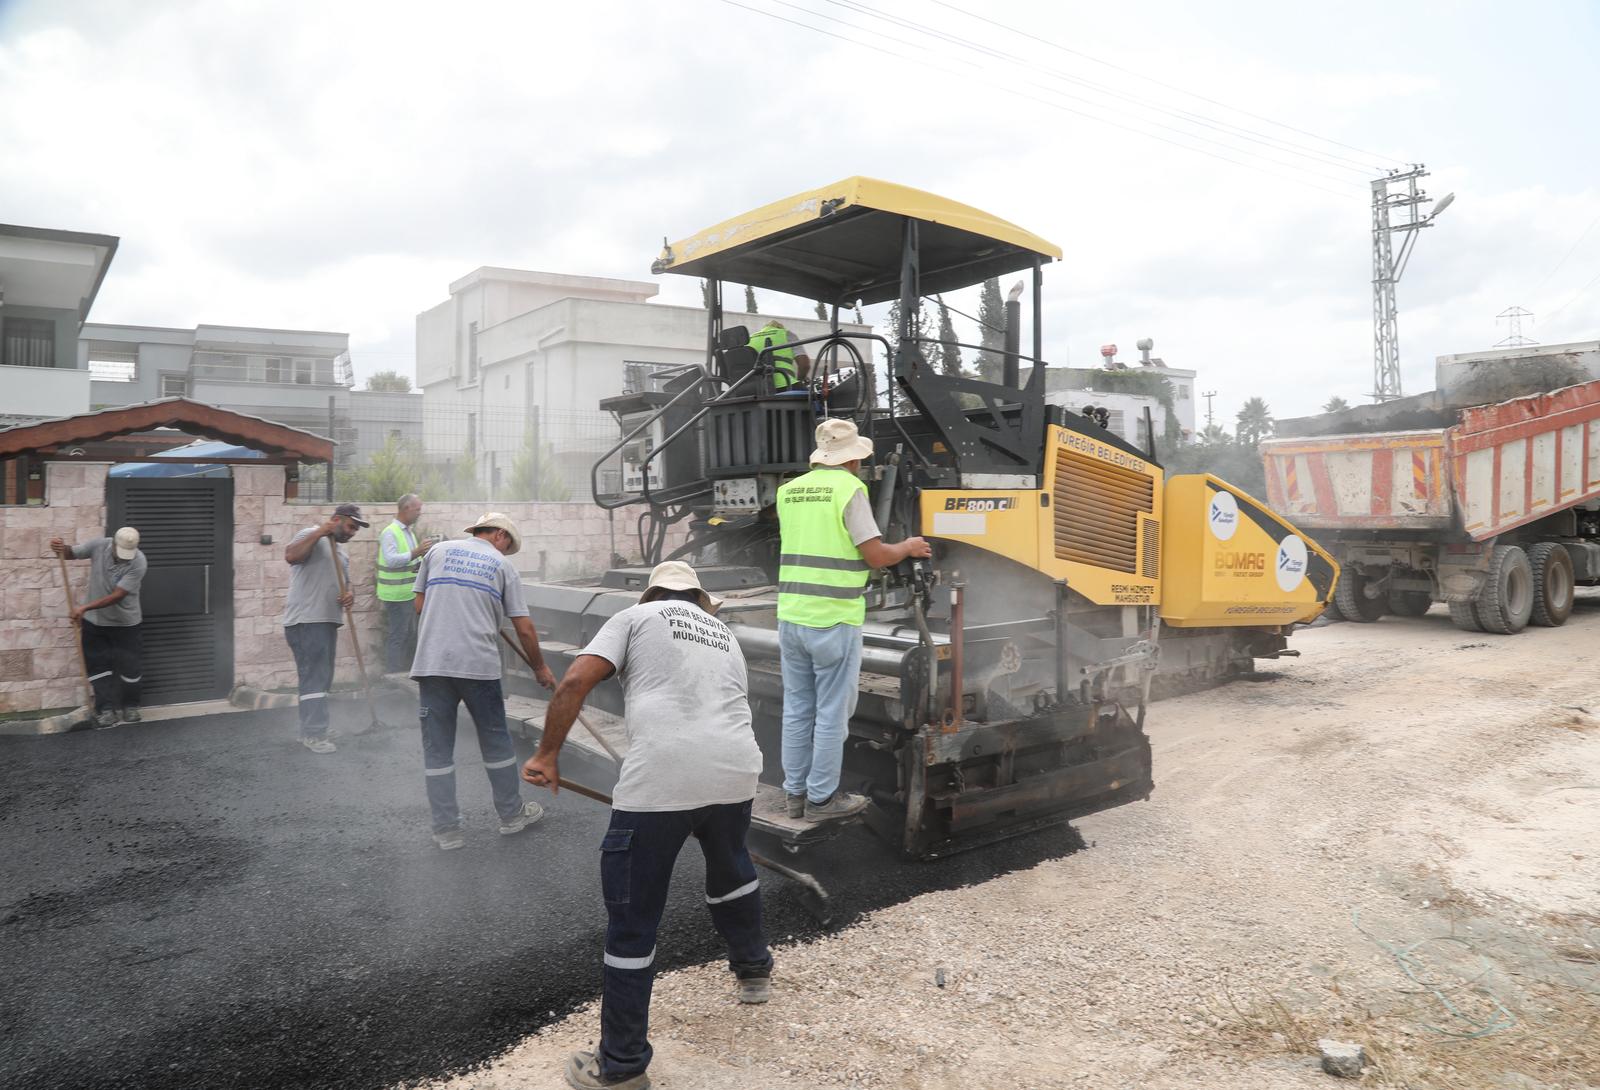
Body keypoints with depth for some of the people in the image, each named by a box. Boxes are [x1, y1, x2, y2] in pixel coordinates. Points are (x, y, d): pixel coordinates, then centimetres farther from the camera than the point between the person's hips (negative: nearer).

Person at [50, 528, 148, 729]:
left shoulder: (139, 562, -25)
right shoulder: (98, 545, -15)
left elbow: (117, 596, -26)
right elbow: (71, 553, 0)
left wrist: (85, 607, -29)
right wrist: (61, 548, -24)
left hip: (127, 624, -3)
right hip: (95, 622, 3)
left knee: (131, 667, 4)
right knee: (99, 666, 5)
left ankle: (130, 707, 24)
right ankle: (105, 709, 13)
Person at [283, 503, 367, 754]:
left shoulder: (342, 552, 21)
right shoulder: (311, 536, -6)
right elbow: (290, 555, -26)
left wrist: (349, 595, 3)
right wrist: (320, 532, -25)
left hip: (328, 621, 9)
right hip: (305, 622, -9)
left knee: (322, 679, 14)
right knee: (314, 677, -9)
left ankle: (310, 731, 23)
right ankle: (314, 734, -5)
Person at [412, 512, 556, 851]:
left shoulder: (438, 551, 14)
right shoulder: (502, 565, 8)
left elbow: (419, 606, 14)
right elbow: (524, 629, 6)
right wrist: (540, 667, 19)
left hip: (431, 663, 2)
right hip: (479, 665, -1)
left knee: (437, 747, 9)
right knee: (495, 741, 14)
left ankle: (447, 831, 12)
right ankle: (512, 815, 27)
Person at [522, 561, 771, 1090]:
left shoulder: (635, 617, 14)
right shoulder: (725, 635, 28)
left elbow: (575, 681, -1)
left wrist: (547, 754, 7)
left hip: (660, 778, -5)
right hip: (737, 770, 5)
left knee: (632, 920, 8)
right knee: (731, 869, 34)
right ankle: (754, 971, 54)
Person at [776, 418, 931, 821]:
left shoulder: (789, 491, 9)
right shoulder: (849, 489, -9)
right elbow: (876, 556, -12)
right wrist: (908, 548, 6)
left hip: (791, 614, 6)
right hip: (833, 620, -6)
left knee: (797, 708, 13)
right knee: (832, 712, 4)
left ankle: (795, 792, 21)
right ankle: (822, 798, 11)